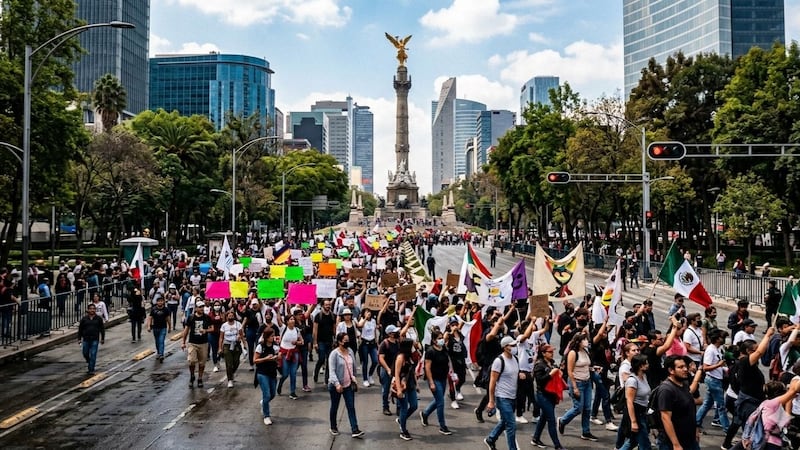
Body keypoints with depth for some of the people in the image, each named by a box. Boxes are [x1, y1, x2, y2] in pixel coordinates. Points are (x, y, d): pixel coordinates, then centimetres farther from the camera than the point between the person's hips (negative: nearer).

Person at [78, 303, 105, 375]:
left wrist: (102, 338, 4)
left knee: (93, 355, -6)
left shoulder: (98, 319, 3)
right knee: (85, 354, 8)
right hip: (86, 339, 2)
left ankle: (91, 370, -2)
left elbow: (102, 329, 6)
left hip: (95, 340, -2)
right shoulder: (84, 319, 4)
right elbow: (80, 329, 8)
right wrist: (79, 339, 4)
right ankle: (90, 363, 38)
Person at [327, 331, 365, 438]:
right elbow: (331, 371, -21)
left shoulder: (350, 352, 2)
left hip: (349, 385, 4)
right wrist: (337, 384, -31)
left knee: (351, 407, 0)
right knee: (334, 407, 13)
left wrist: (354, 378, 15)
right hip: (336, 385, -4)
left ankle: (355, 430, -2)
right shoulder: (334, 354, -15)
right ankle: (333, 427, 30)